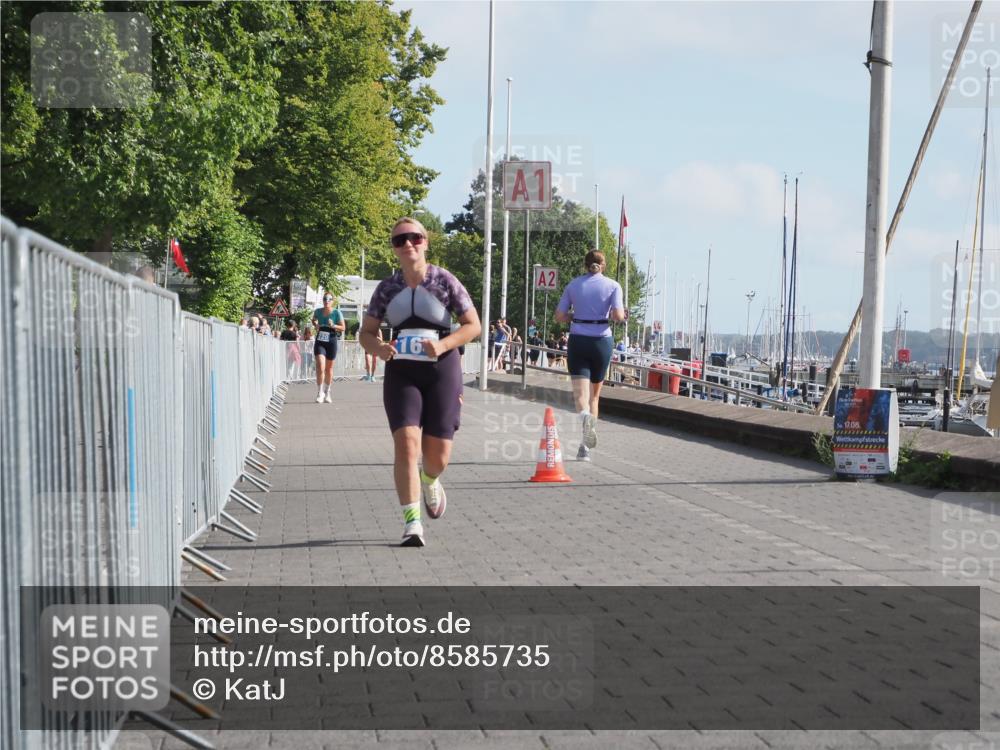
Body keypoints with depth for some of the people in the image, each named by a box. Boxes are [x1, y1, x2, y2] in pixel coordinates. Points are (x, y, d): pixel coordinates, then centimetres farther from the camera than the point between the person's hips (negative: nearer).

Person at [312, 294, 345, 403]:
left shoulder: (337, 312, -7)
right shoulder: (318, 311, 0)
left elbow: (343, 327, -4)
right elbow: (314, 320, 22)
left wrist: (333, 326, -21)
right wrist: (315, 325, 1)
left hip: (331, 342, 0)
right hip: (320, 342, 0)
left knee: (329, 368, 13)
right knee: (320, 367, -14)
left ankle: (327, 392, 30)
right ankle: (320, 393, -7)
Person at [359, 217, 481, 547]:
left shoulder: (444, 281, -3)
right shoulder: (387, 288, 4)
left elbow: (473, 325, -1)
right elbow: (366, 332, 10)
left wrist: (443, 345, -17)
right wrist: (378, 348, -13)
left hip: (441, 371, -1)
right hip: (401, 374, 1)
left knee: (437, 455, 1)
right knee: (406, 444, -16)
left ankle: (430, 482, 40)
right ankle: (412, 525, -10)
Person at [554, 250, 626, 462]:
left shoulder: (573, 285, 6)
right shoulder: (613, 285, 1)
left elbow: (559, 316, 3)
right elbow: (618, 316, -11)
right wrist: (612, 317, 11)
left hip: (577, 341, 0)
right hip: (602, 341, 0)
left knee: (580, 392, -8)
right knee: (594, 393, 13)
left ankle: (585, 416, -44)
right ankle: (585, 447, 13)